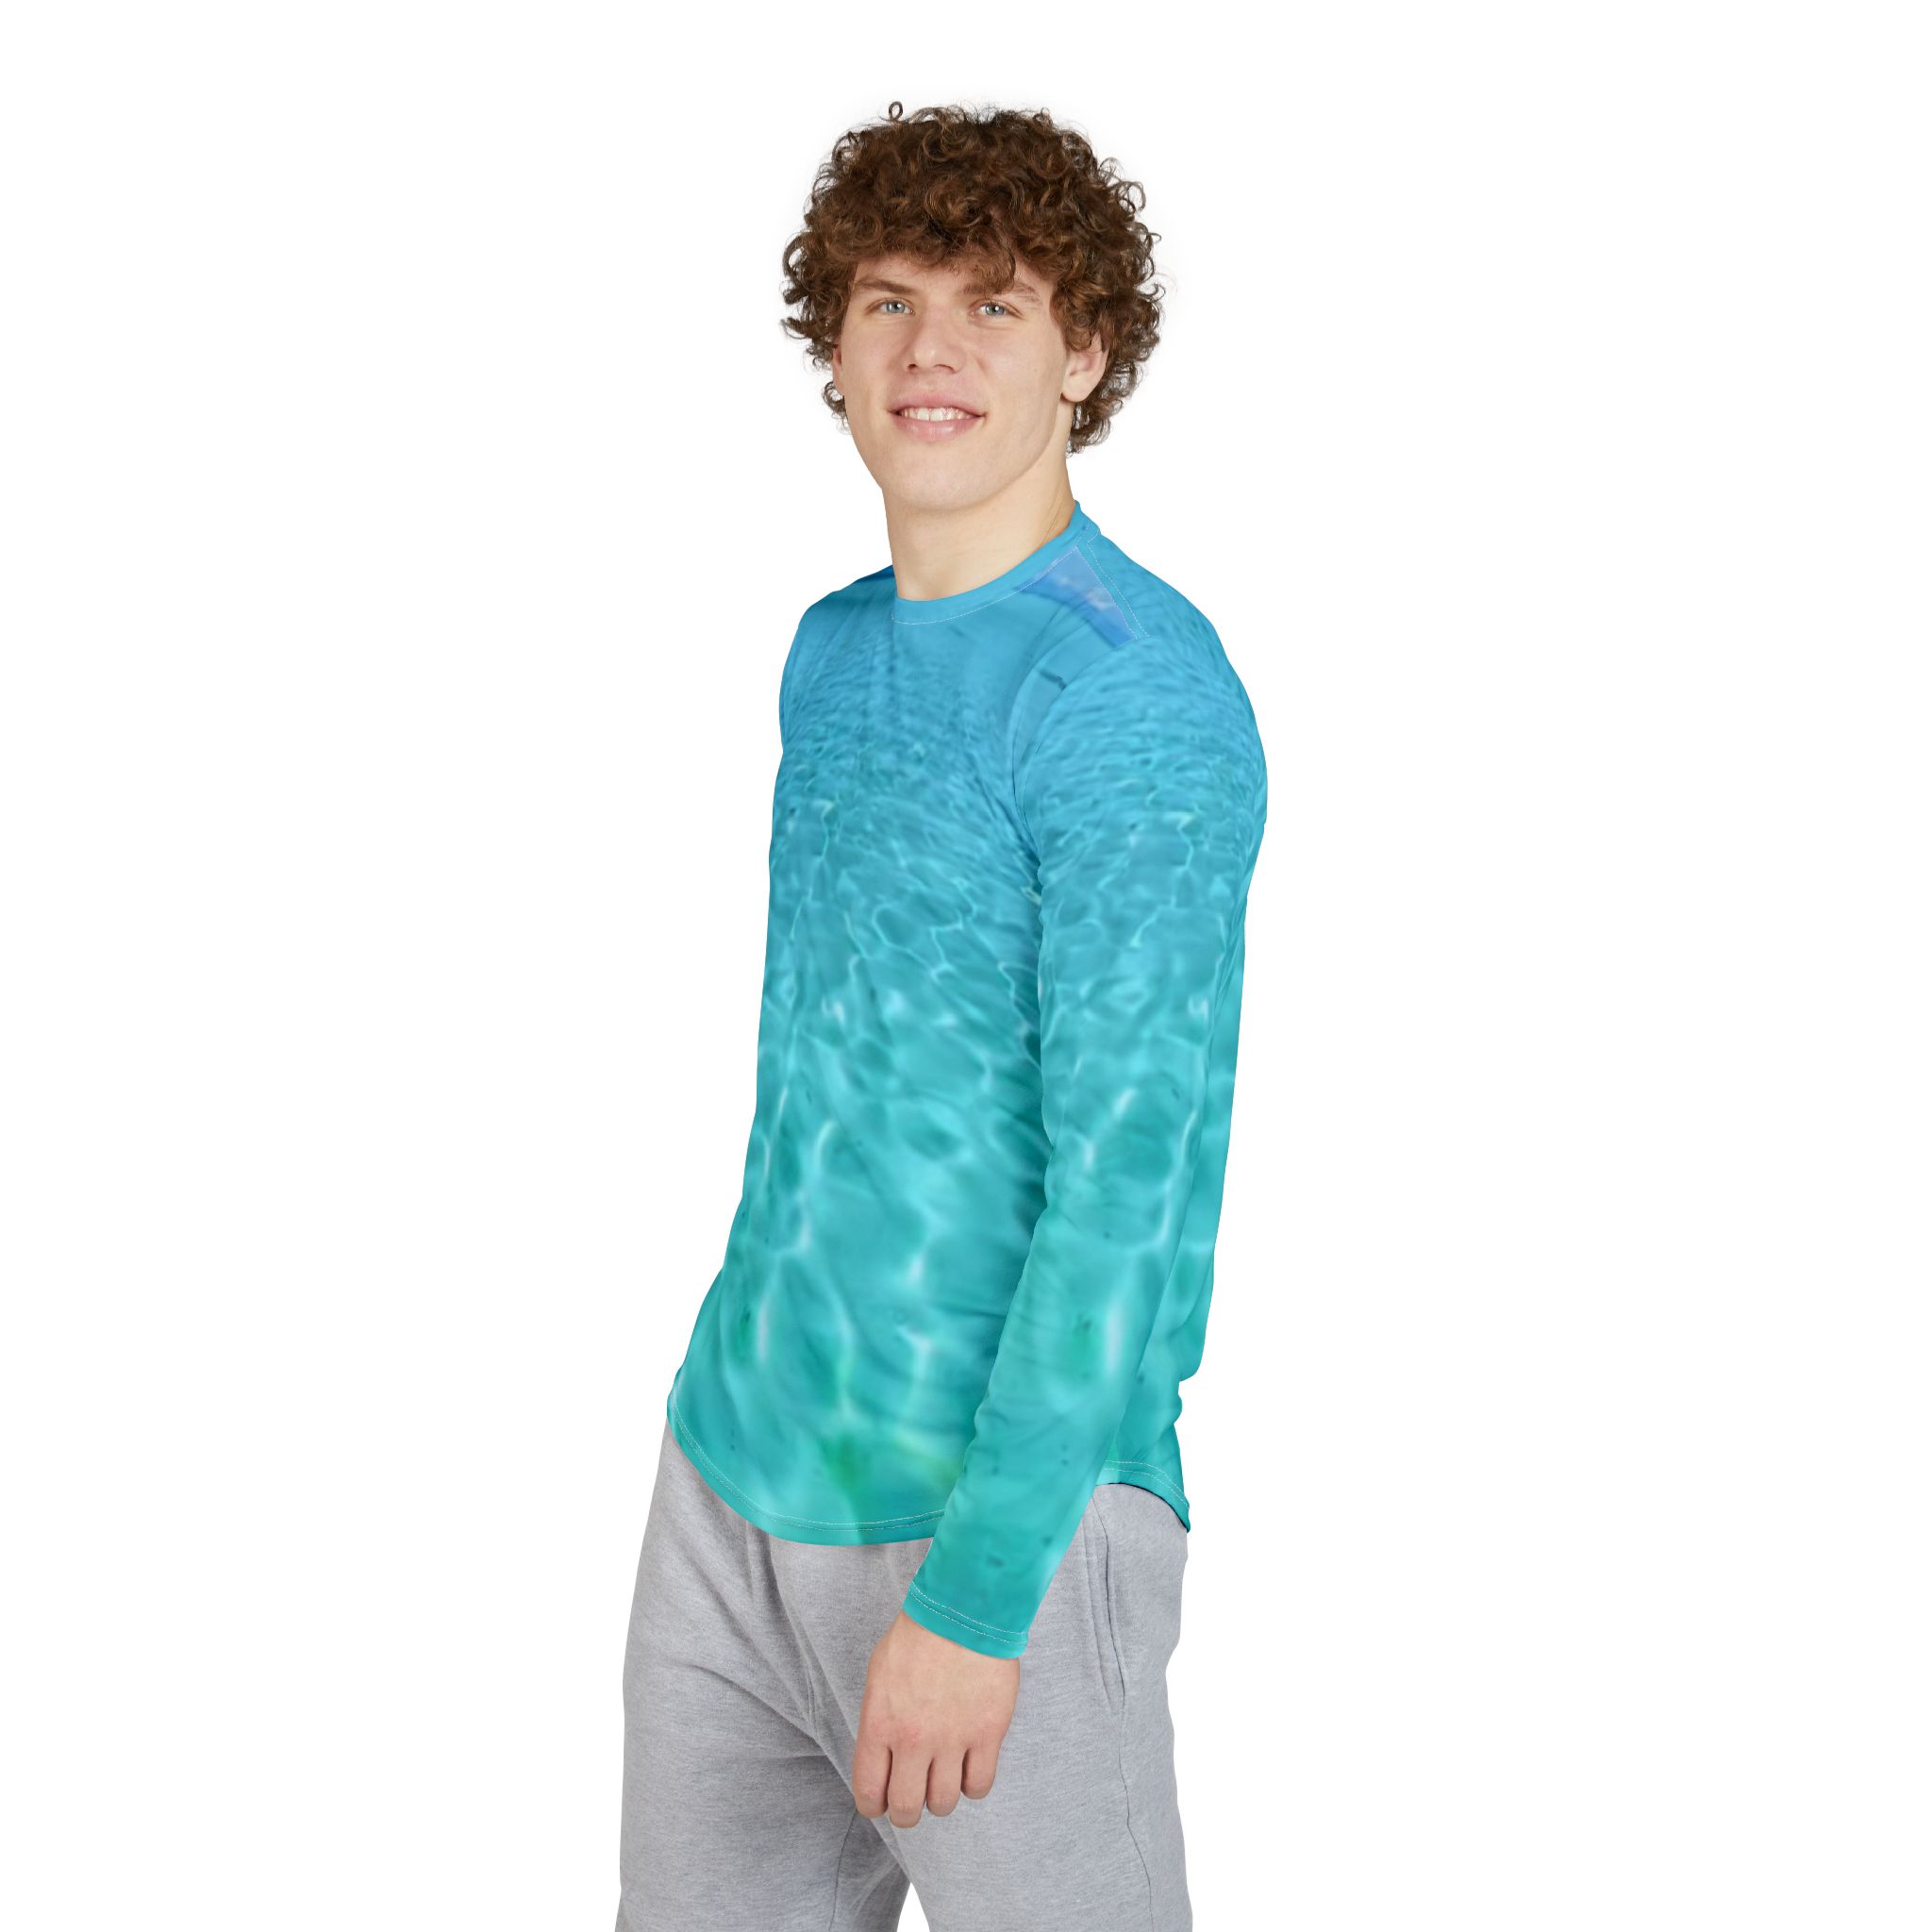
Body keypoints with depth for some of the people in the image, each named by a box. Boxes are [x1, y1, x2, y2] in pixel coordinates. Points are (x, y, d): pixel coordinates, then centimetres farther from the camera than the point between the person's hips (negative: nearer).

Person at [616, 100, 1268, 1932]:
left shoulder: (1138, 693, -15)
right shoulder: (834, 652, 10)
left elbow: (1129, 1165, -20)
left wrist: (974, 1587, -21)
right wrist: (752, 1394, 18)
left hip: (1000, 1507, -7)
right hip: (729, 1471, 7)